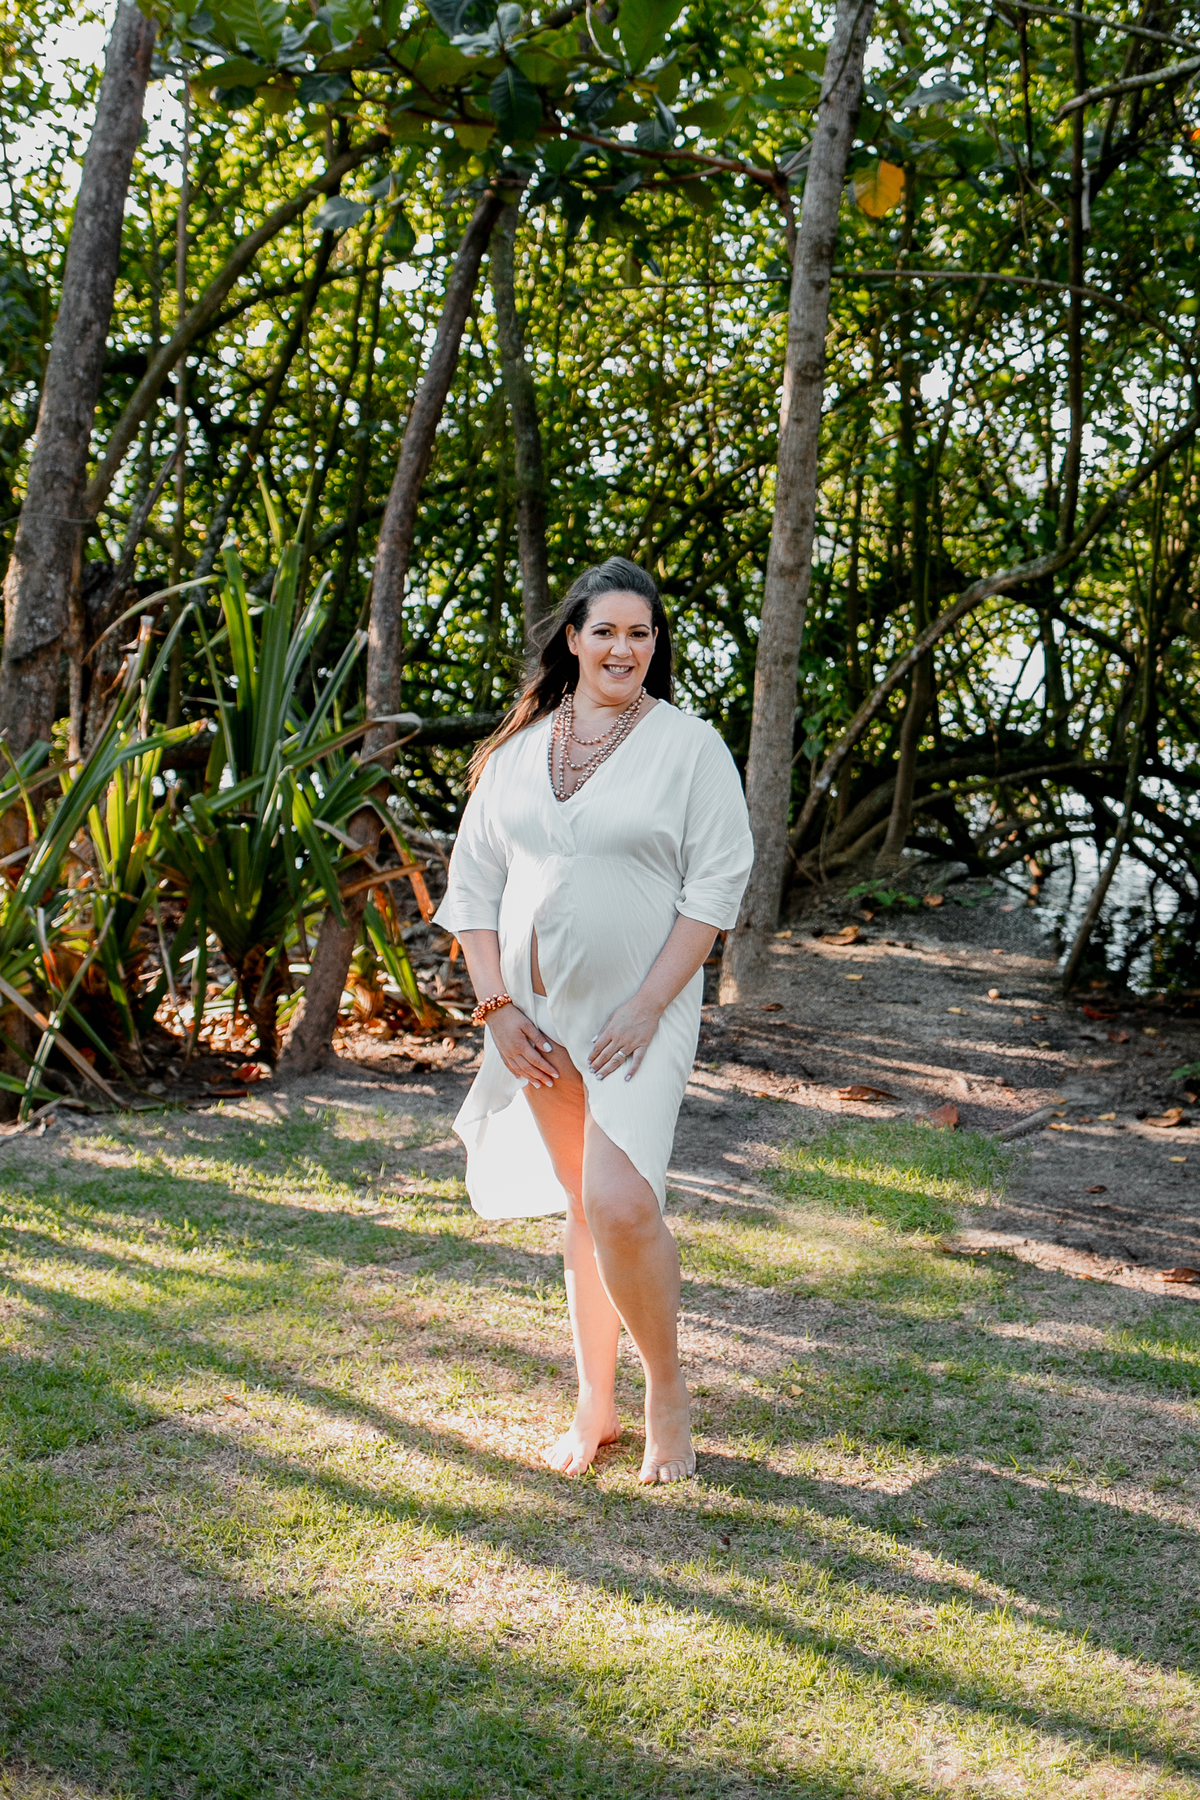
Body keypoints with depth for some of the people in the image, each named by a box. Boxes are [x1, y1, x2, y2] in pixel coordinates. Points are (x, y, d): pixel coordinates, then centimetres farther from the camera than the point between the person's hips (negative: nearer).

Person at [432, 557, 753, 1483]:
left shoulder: (690, 746, -2)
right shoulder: (518, 751, 9)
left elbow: (717, 886, -7)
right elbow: (473, 885, 10)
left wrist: (648, 1008, -14)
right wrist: (499, 1008, -1)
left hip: (638, 1017, -4)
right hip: (537, 1020, 4)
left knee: (621, 1204, -17)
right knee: (581, 1209, 11)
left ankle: (668, 1391, 5)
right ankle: (594, 1404, 24)